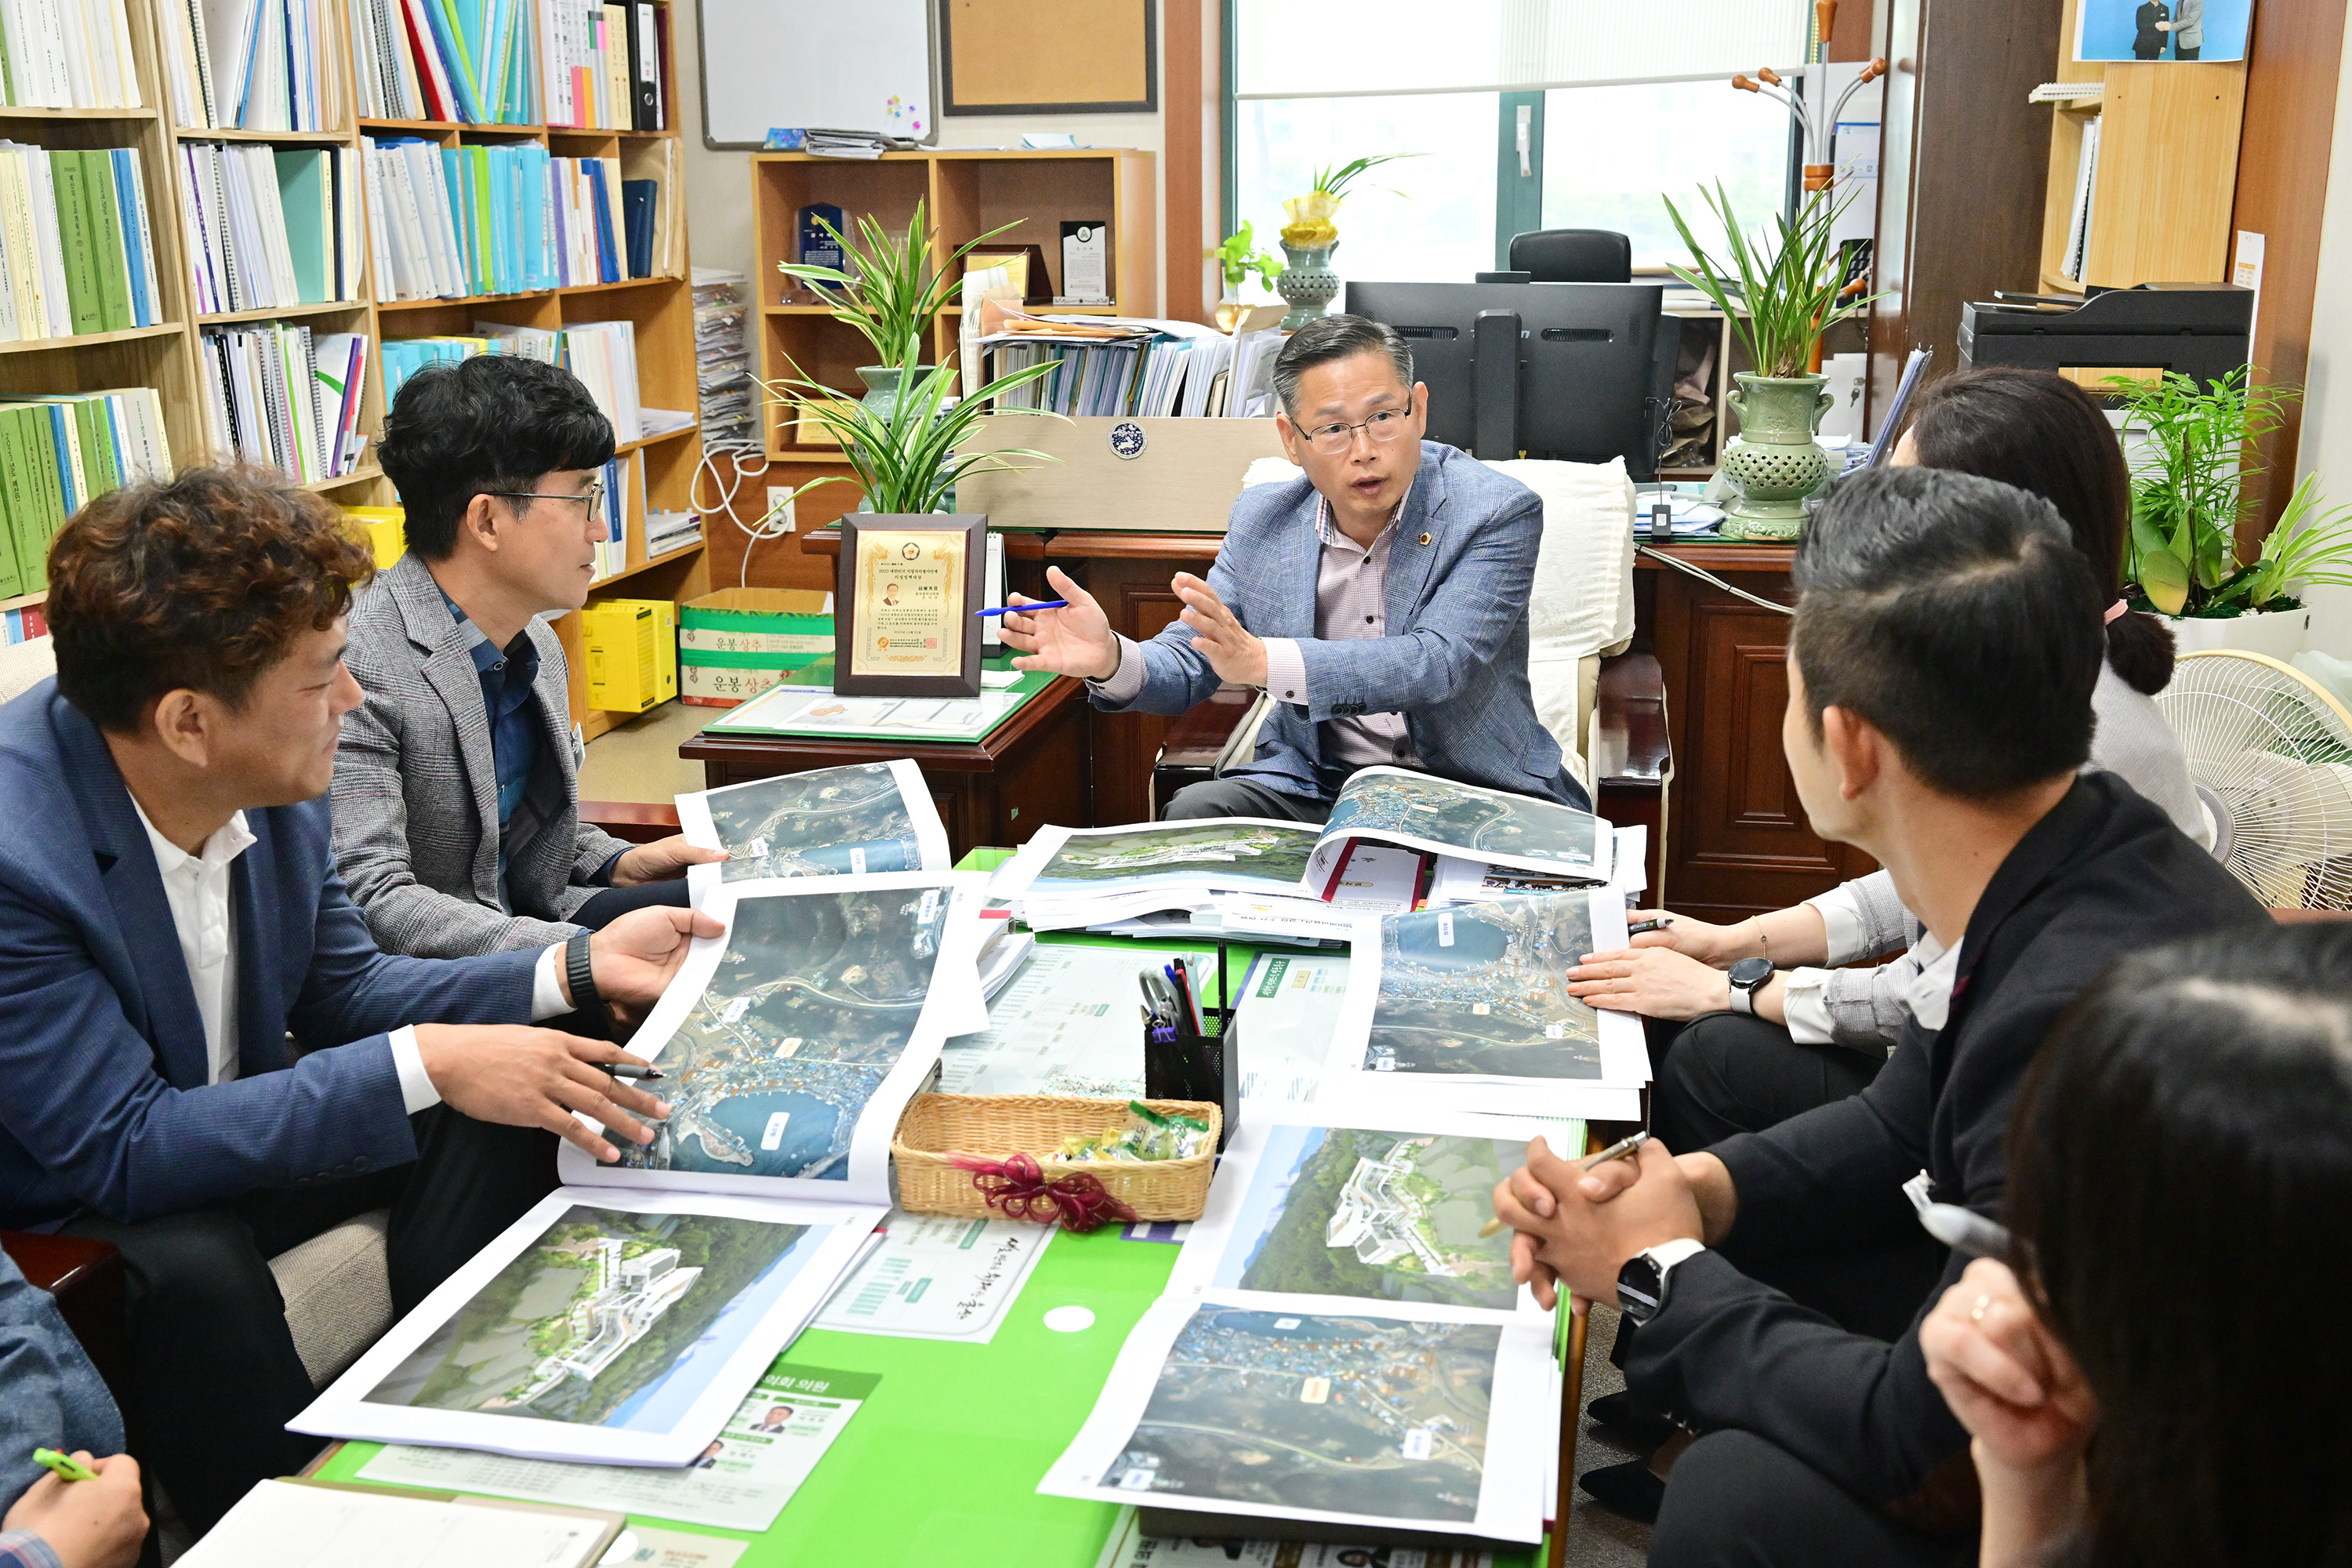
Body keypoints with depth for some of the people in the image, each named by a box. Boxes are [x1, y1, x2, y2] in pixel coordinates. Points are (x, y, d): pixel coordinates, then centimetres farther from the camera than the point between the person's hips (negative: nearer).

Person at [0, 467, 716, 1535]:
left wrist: (578, 967, -9)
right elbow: (123, 1151, -31)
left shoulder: (273, 784, -11)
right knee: (194, 1269, -34)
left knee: (490, 1108, -5)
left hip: (221, 1133, 7)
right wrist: (424, 1065, -35)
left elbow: (342, 992, 3)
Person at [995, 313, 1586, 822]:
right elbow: (1186, 666, 3)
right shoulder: (1262, 518, 2)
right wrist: (1110, 659, -23)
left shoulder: (1497, 513, -13)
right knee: (1194, 812, -24)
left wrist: (1260, 660, -40)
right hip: (1314, 786, 3)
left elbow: (1436, 664, -27)